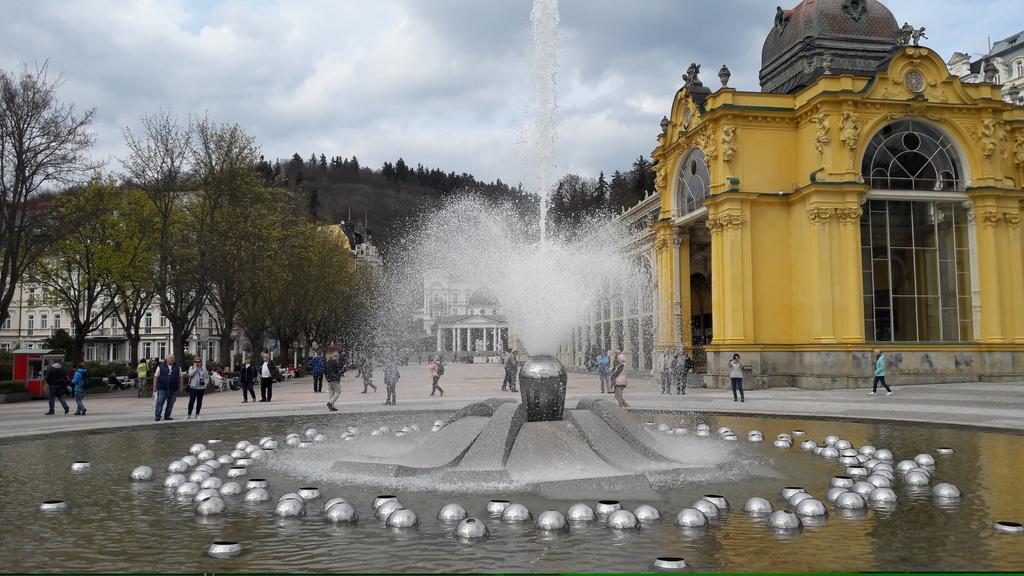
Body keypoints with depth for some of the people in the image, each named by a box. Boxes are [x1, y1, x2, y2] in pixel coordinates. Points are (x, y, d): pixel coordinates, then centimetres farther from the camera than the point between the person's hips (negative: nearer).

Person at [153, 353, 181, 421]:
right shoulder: (161, 367, 2)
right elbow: (156, 377, 2)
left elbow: (180, 378, 12)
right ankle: (157, 416, 1)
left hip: (173, 390, 2)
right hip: (162, 389, -2)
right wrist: (154, 389, -2)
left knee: (170, 404, 6)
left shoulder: (177, 367, 9)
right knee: (159, 403, -5)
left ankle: (167, 416, 16)